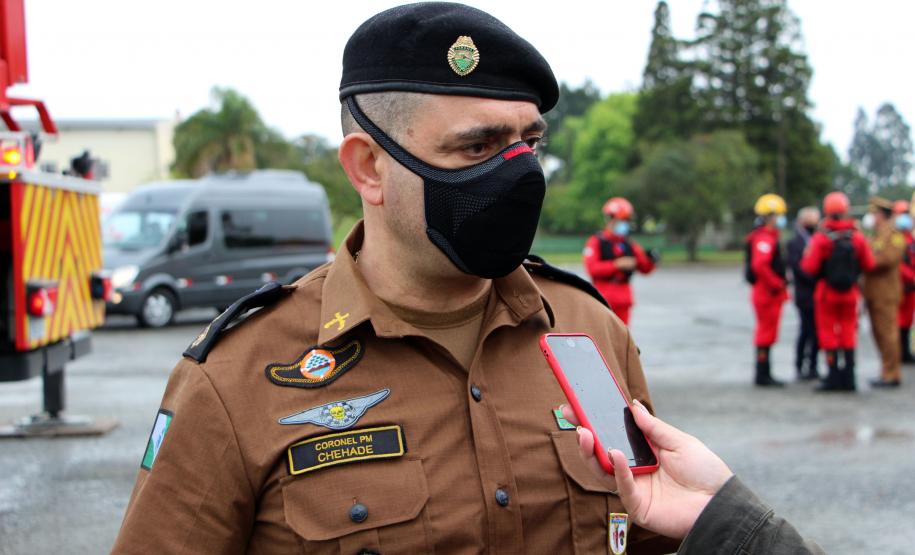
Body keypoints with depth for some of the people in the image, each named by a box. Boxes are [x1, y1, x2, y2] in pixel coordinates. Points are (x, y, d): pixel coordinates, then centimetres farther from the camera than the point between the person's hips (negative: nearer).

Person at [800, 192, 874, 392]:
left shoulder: (820, 238, -15)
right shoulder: (857, 237, -6)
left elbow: (809, 268, -17)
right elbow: (869, 265, -3)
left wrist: (806, 256, 3)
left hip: (827, 292, -3)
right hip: (850, 293, 3)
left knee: (828, 335, 5)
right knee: (848, 334, 13)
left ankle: (834, 378, 5)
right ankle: (848, 378, 15)